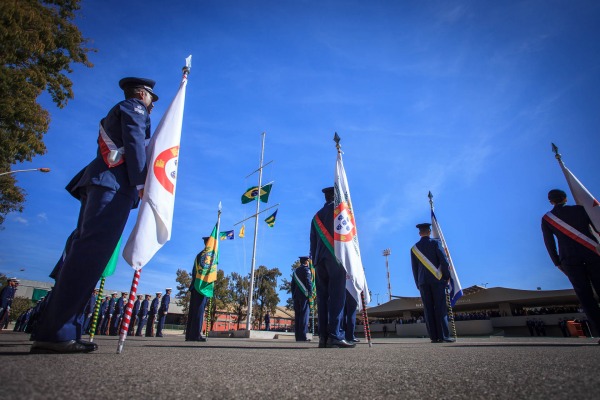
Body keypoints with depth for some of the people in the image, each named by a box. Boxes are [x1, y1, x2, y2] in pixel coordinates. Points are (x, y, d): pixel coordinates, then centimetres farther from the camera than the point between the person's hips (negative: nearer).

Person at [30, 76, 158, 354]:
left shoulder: (116, 113, 35)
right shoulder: (134, 107, 8)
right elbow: (135, 143, -8)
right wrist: (142, 182, -16)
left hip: (99, 180, 10)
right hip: (114, 182, -10)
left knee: (84, 252, 2)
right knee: (91, 251, -18)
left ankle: (53, 331, 1)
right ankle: (56, 333, -22)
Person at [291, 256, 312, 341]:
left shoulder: (295, 271, 20)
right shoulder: (306, 269, -1)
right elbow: (308, 282, -12)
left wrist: (293, 296, 19)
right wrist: (310, 294, -12)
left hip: (296, 295, 7)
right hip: (304, 295, -7)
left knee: (297, 315, 5)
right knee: (304, 314, -8)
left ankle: (298, 336, 5)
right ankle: (302, 336, -13)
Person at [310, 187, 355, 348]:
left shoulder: (317, 216, 24)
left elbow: (313, 242, 19)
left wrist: (315, 261, 17)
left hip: (320, 259, 5)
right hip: (336, 256, -5)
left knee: (322, 297, 2)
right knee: (337, 295, -9)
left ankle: (323, 336, 1)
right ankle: (335, 335, -15)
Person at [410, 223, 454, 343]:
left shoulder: (414, 248, 10)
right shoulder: (435, 243, 0)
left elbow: (414, 268, 11)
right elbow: (444, 260, -6)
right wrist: (447, 276, 4)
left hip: (423, 282, 3)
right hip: (437, 279, -2)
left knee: (428, 309, 3)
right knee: (440, 307, -2)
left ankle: (434, 337, 2)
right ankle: (444, 335, -5)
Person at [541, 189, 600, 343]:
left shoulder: (546, 218, 10)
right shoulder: (580, 209, 12)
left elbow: (549, 243, 8)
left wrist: (558, 263, 12)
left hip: (569, 258, -1)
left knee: (585, 296, 0)